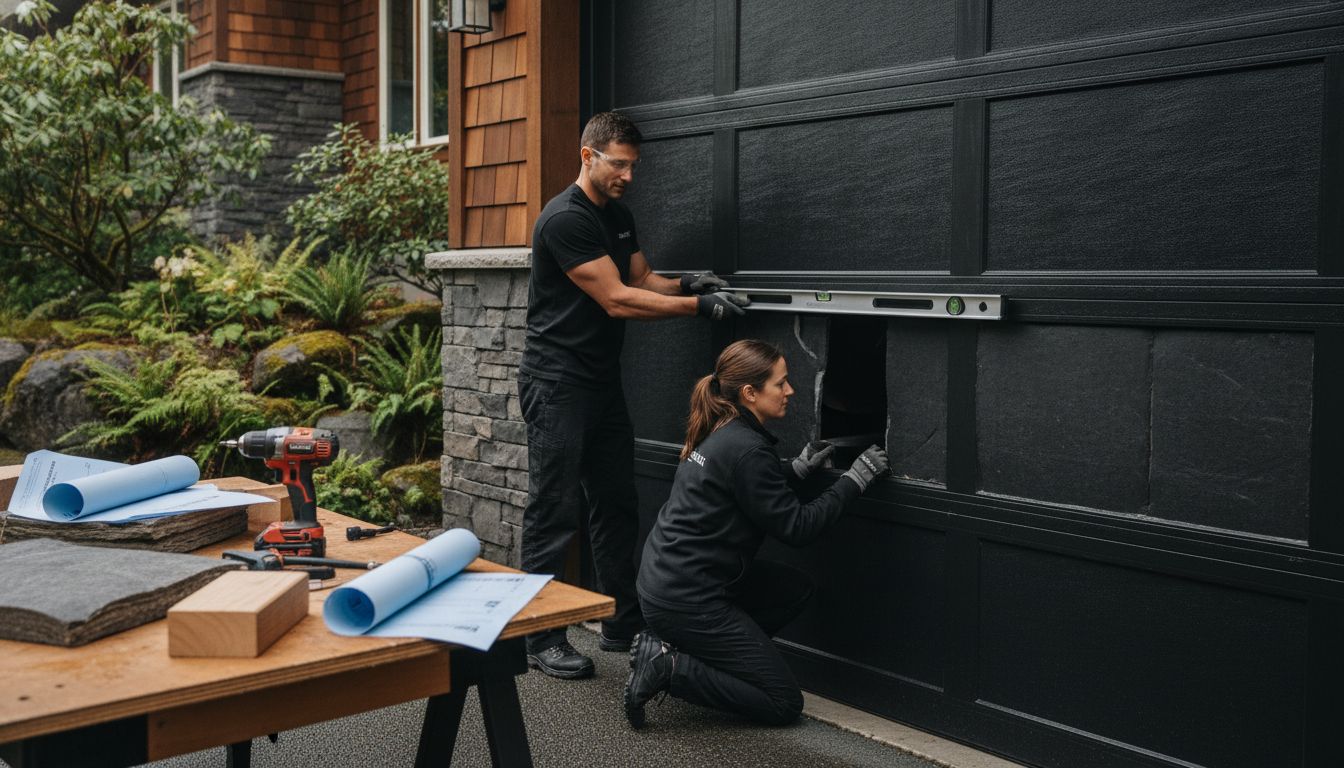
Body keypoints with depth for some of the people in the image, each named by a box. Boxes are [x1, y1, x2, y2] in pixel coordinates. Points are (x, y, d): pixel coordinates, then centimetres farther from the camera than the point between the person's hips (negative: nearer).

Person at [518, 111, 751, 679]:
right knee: (554, 514, -4)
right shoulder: (566, 219, -17)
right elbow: (617, 301, -20)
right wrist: (699, 306, -21)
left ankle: (622, 626, 22)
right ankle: (541, 639, 6)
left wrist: (684, 284, -6)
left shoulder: (618, 217, 14)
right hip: (557, 382, -9)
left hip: (601, 378, 9)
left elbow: (642, 279, 16)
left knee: (616, 506, 12)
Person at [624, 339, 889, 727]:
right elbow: (796, 526, -15)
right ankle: (668, 668, -7)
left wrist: (796, 469, 15)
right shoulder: (746, 448, -21)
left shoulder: (721, 432, 7)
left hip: (666, 578, 9)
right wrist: (853, 480, -7)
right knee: (784, 703, 1)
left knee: (797, 587, 19)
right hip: (686, 600, -9)